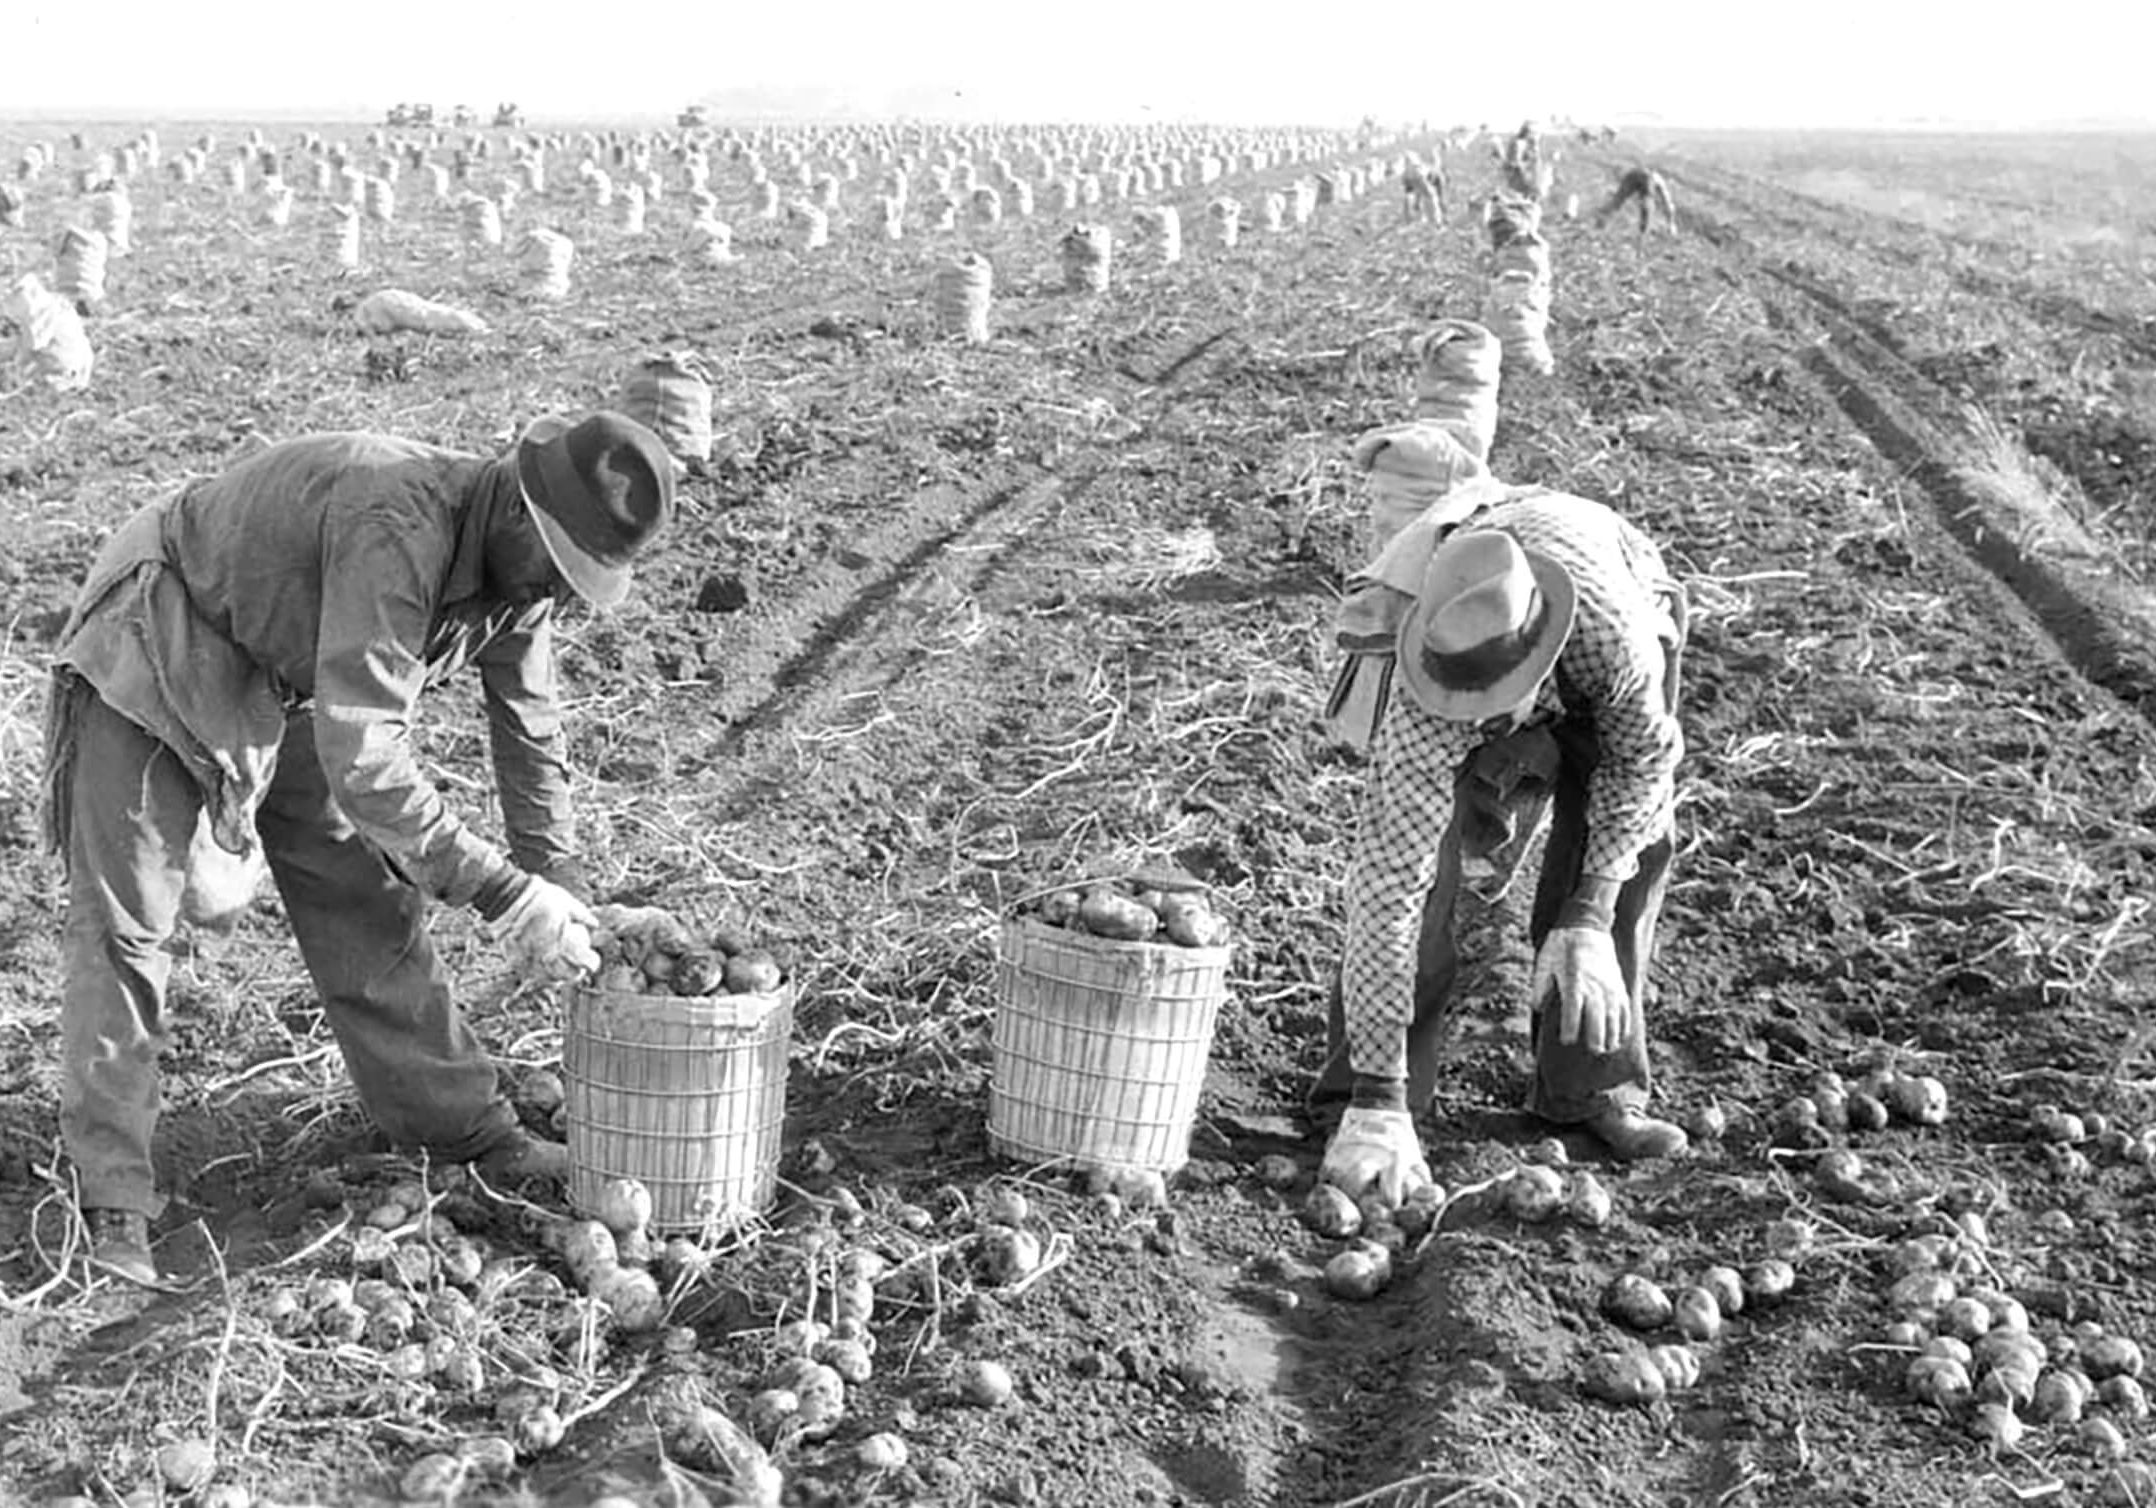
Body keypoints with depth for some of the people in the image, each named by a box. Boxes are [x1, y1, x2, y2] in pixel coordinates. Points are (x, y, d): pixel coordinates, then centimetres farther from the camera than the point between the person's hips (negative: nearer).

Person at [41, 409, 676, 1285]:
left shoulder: (518, 563, -11)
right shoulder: (400, 532, -39)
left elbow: (531, 734, 2)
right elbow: (361, 757, -42)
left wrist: (559, 887, -4)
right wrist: (504, 896, -39)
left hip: (283, 693, 8)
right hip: (154, 657, -8)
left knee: (367, 899, 7)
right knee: (123, 924, -7)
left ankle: (463, 1126, 16)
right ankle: (112, 1199, 0)